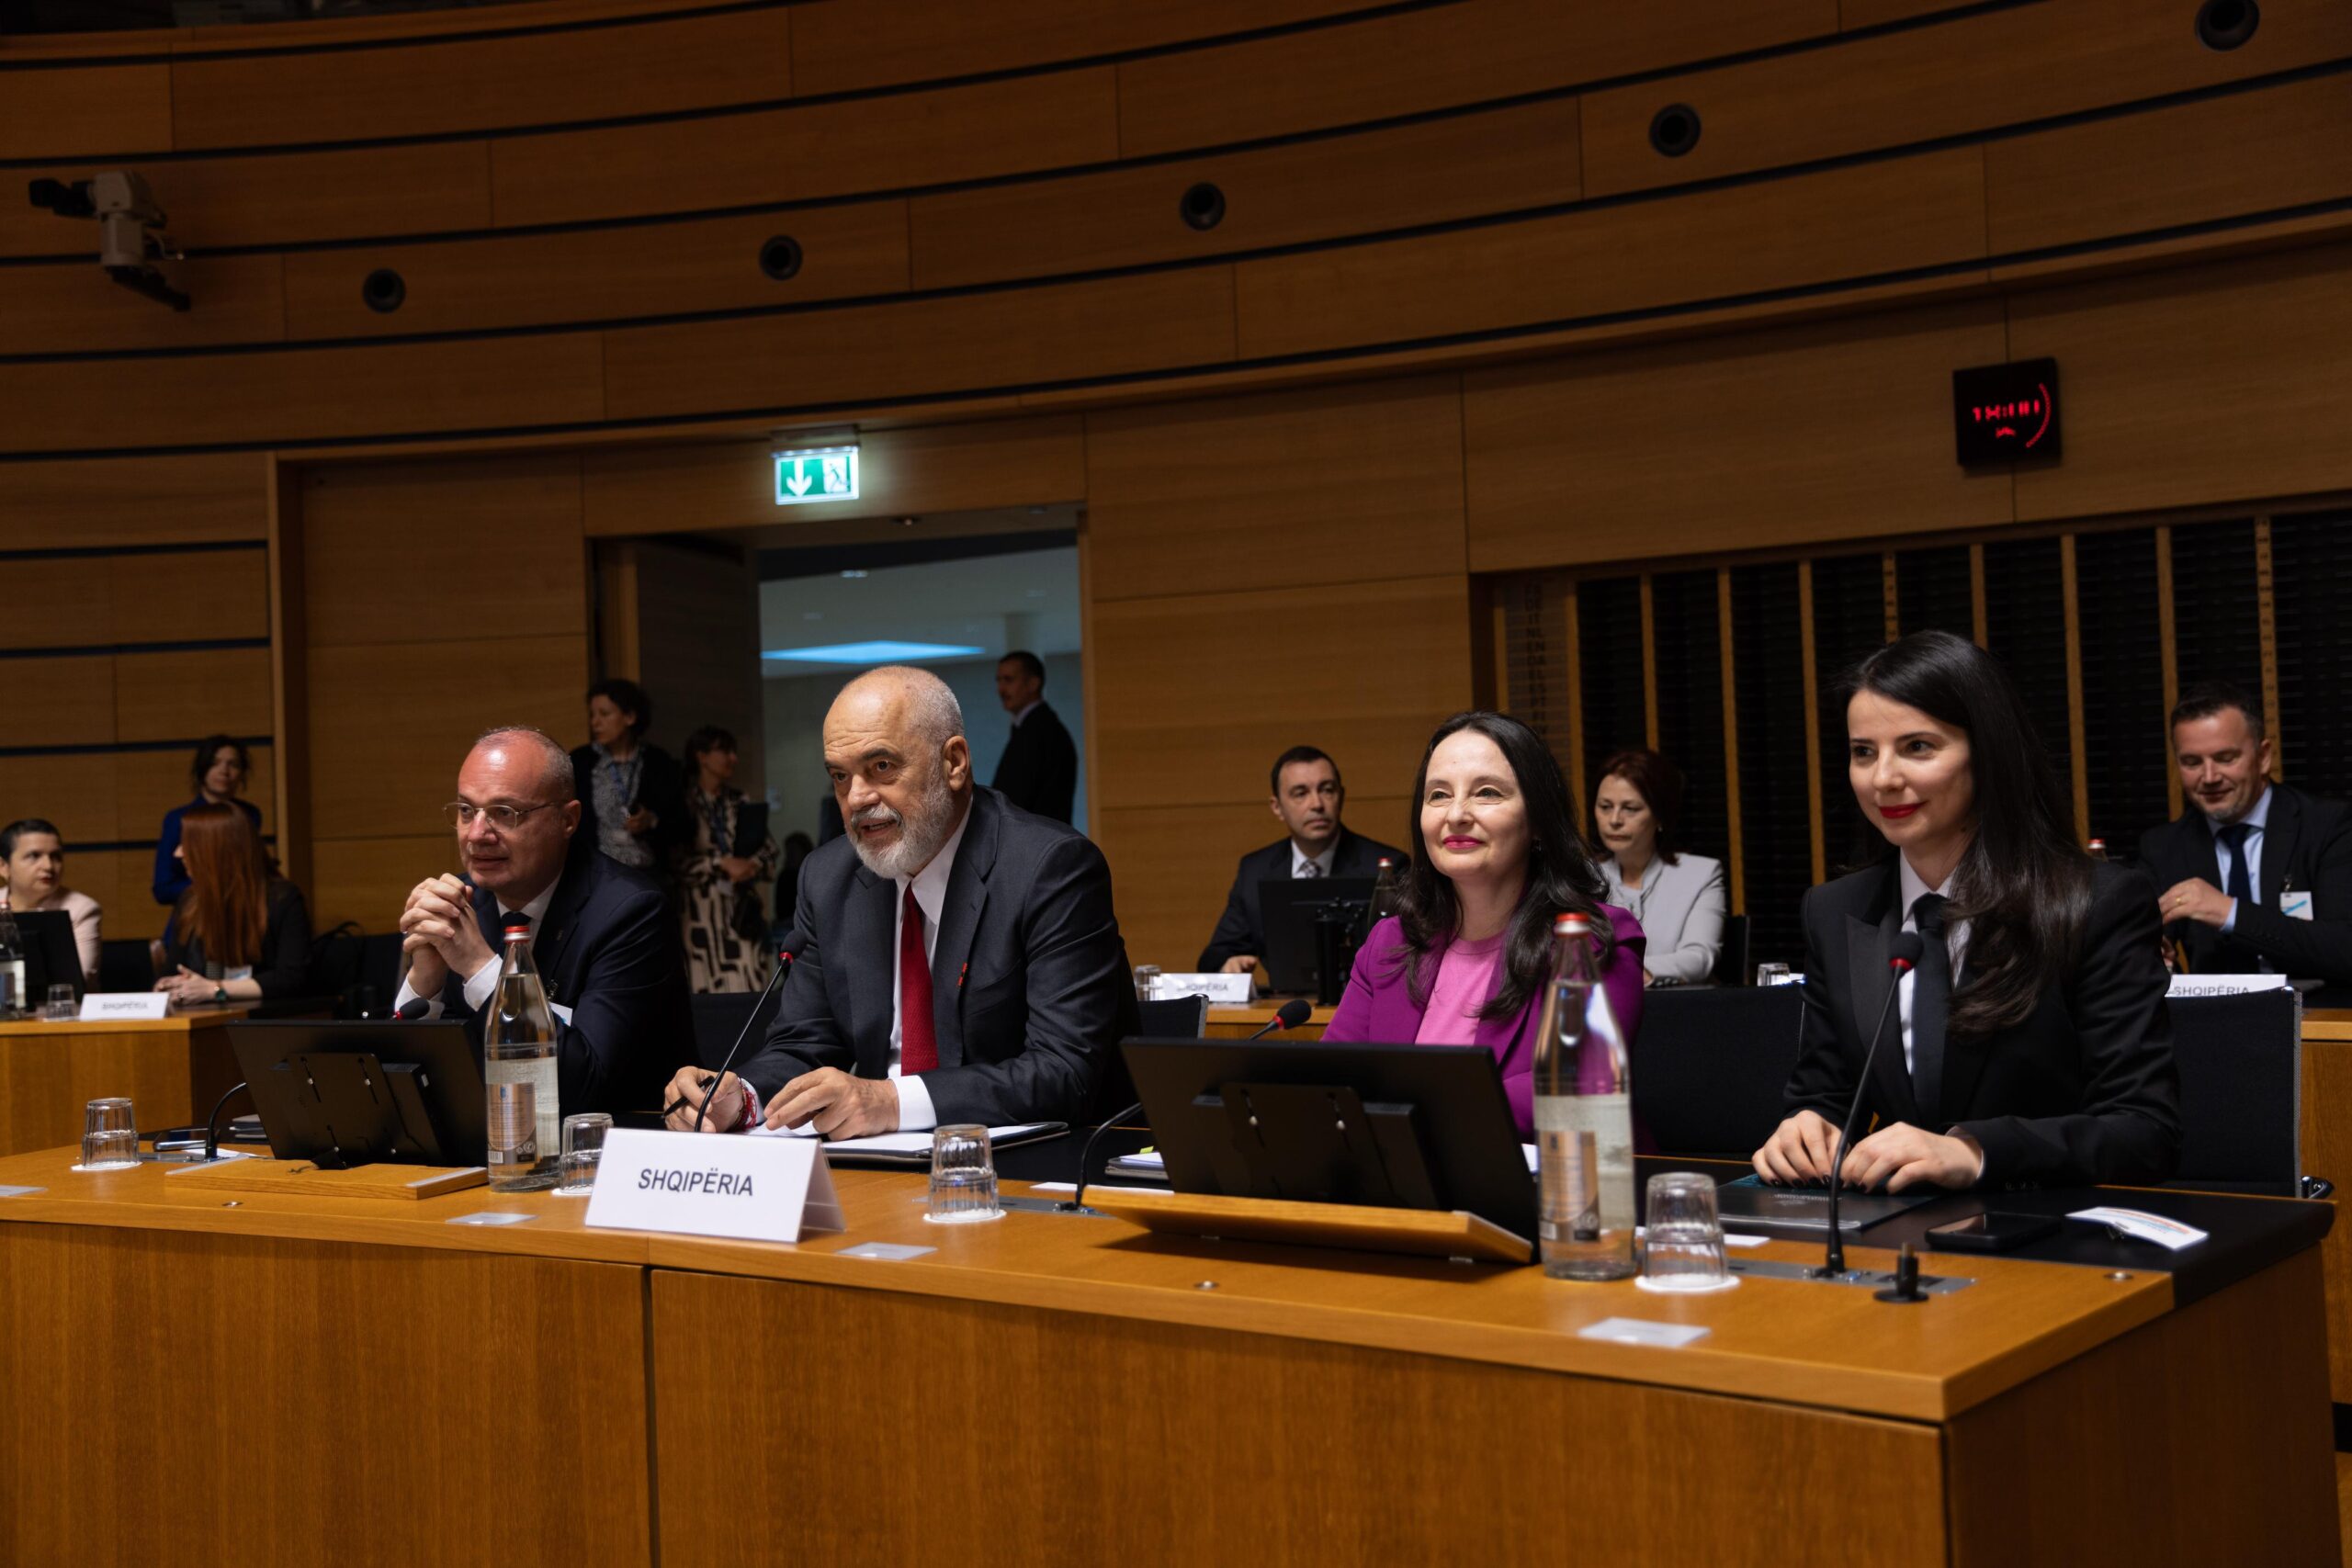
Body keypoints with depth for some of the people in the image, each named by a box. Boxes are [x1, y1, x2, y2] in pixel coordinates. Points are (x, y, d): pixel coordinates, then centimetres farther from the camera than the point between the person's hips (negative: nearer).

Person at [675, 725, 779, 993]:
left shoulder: (740, 801, 12)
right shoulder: (683, 802, -3)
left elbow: (769, 847, 10)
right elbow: (675, 860, -11)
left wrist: (753, 866, -10)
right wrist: (722, 863, -15)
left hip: (742, 905, 3)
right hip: (702, 906, -3)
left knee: (747, 984, -4)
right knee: (708, 984, -3)